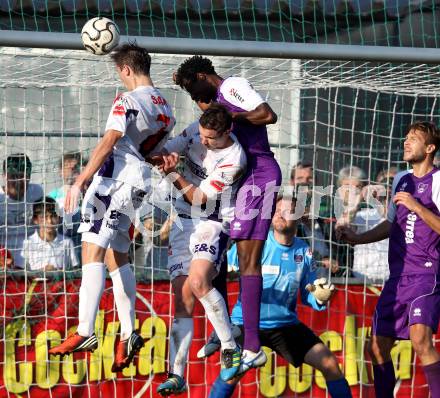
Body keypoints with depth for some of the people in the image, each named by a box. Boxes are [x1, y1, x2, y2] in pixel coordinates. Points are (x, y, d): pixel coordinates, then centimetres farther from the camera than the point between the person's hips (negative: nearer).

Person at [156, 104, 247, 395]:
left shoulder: (234, 160, -19)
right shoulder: (197, 131, -2)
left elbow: (199, 198, -16)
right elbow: (165, 153, 8)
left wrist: (173, 173, -23)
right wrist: (167, 158, -14)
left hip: (213, 224, -5)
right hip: (184, 221, 5)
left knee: (198, 281, -30)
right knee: (183, 299, -2)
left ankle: (231, 349, -16)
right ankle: (177, 375, -4)